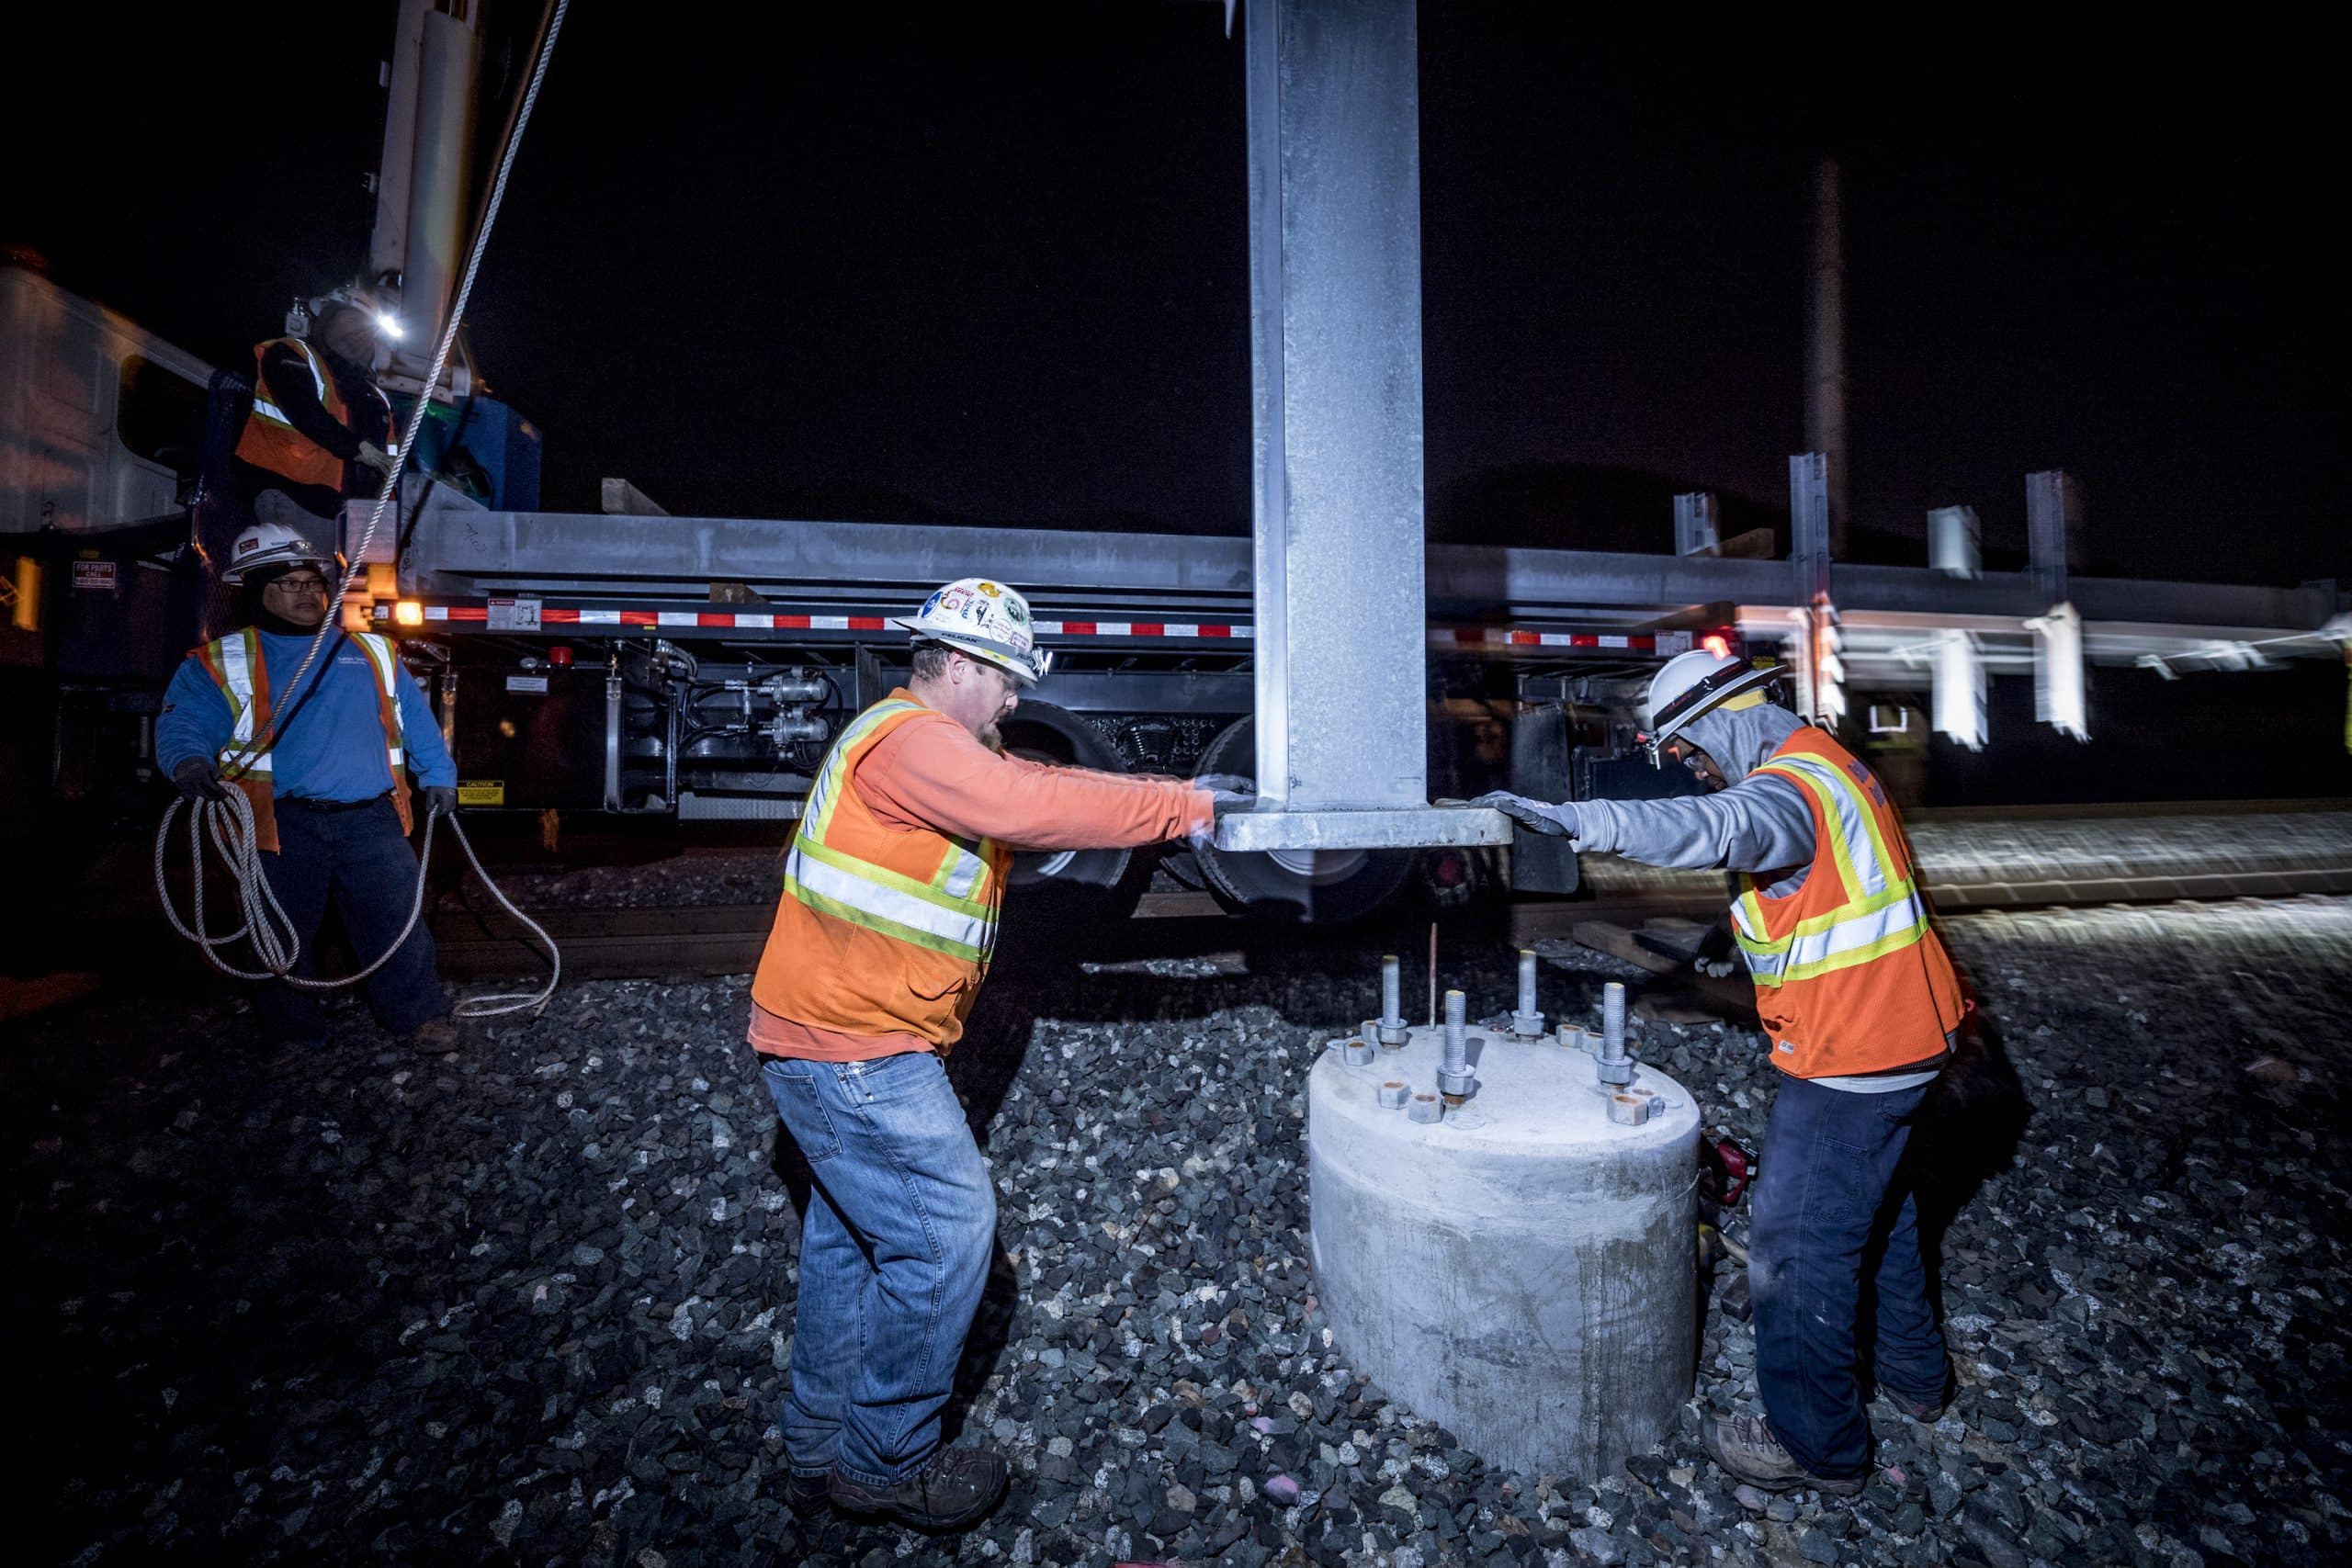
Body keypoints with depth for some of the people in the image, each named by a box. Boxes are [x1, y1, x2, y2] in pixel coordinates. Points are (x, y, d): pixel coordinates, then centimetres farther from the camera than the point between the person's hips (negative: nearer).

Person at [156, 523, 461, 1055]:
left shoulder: (372, 653, 17)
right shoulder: (221, 663, 7)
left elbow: (416, 719, 19)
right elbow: (183, 723, -4)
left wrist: (438, 776, 11)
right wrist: (190, 763, -26)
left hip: (372, 818, 2)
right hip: (284, 823, -1)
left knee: (397, 921, 2)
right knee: (284, 935, 8)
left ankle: (420, 1014, 14)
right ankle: (294, 1031, 24)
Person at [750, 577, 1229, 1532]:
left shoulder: (944, 748, 15)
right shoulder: (910, 739, -19)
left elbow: (1039, 785, 15)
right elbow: (1030, 809, -30)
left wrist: (1167, 795, 6)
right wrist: (1178, 810, -21)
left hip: (831, 1041, 11)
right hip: (852, 1050, -11)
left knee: (851, 1238, 20)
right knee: (948, 1230, -2)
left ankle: (821, 1455, 37)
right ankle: (885, 1464, 18)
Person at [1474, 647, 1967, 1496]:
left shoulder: (1791, 786, -24)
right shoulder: (1819, 762, 10)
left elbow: (1716, 826, -46)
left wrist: (1569, 816, -56)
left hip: (1851, 1057, -11)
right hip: (1898, 1035, 11)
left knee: (1798, 1246, 2)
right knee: (1879, 1206, 29)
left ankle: (1817, 1446, 19)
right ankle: (1913, 1373, 50)